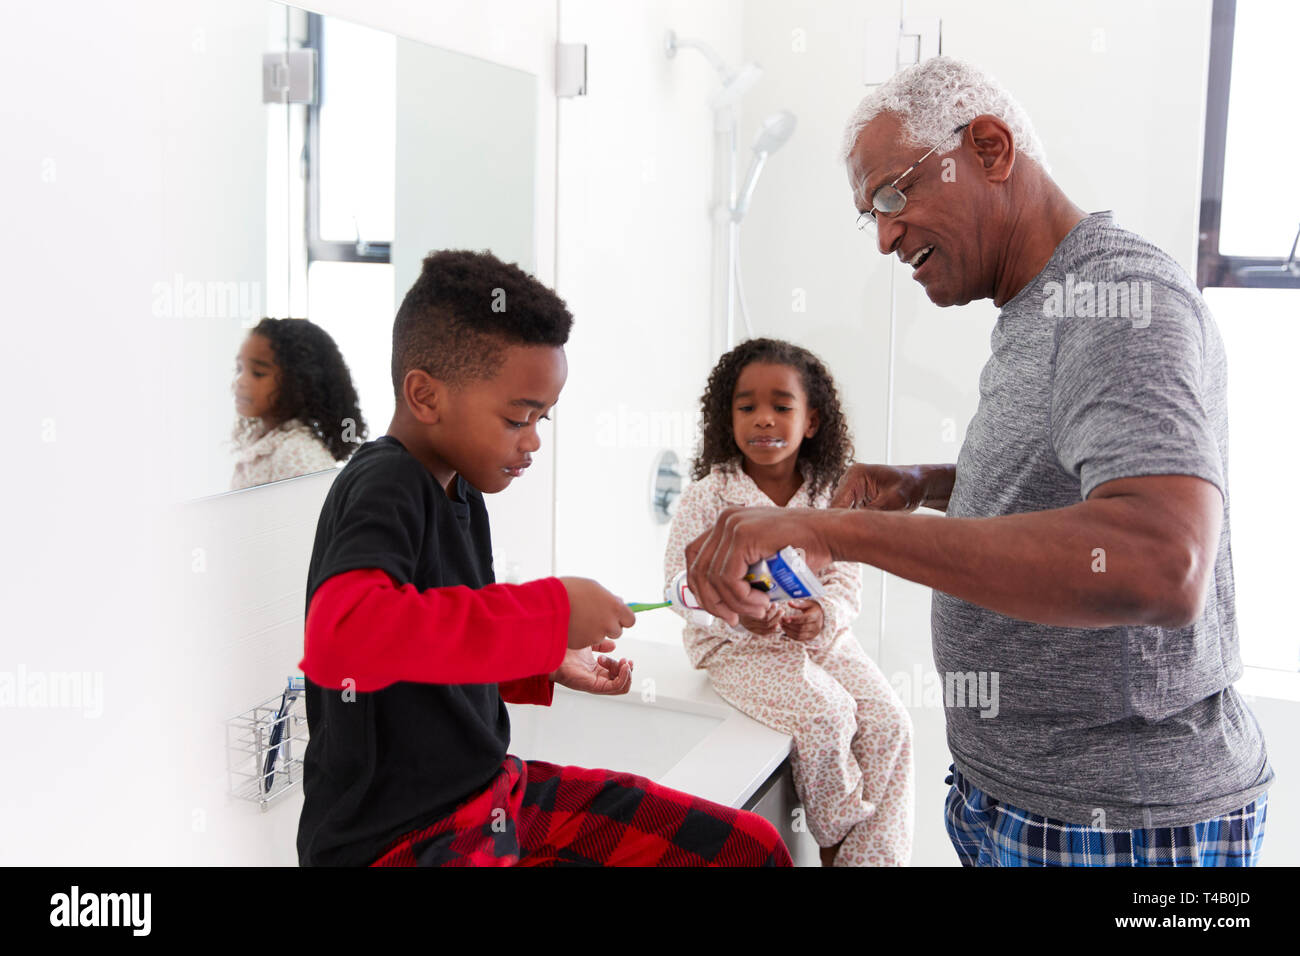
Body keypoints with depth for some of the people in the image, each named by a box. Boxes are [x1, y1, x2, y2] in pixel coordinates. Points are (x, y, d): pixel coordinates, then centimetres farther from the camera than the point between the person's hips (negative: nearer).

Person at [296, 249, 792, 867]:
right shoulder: (382, 486, -17)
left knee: (751, 849, 4)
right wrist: (549, 613, -31)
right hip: (396, 838, -9)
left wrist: (546, 665, 5)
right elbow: (338, 637, -37)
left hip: (492, 790, 9)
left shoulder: (458, 491, 10)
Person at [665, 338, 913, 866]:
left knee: (889, 723, -14)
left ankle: (869, 855, -2)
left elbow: (846, 582, 3)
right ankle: (834, 838, -1)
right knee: (825, 713, -26)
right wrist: (739, 614, -29)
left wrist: (822, 615, -21)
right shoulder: (708, 495, -9)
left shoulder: (828, 497, 2)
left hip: (820, 637, 5)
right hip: (736, 645, -4)